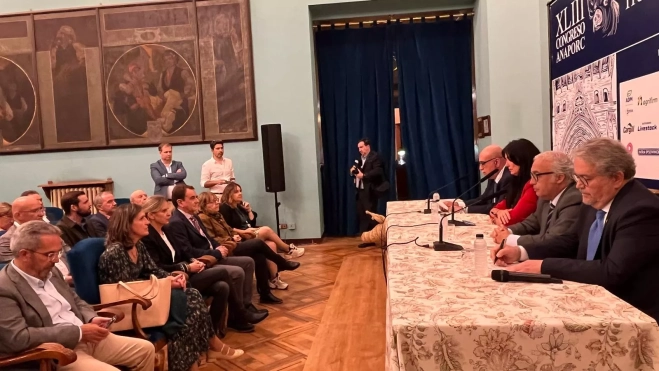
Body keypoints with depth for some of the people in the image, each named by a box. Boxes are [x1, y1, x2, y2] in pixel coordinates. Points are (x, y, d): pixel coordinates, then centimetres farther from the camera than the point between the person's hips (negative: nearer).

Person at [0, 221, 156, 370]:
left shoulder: (50, 272, 10)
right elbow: (18, 337, -23)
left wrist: (92, 319, -1)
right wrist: (78, 332, -20)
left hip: (87, 338, 8)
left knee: (146, 349, 4)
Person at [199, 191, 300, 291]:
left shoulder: (217, 215, 19)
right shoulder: (203, 219, -10)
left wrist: (235, 236, 3)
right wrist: (231, 239, -13)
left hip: (233, 244, 10)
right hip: (226, 249, -10)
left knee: (259, 254, -13)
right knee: (259, 244, -20)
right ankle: (283, 264, -1)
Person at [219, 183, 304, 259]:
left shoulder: (240, 206, 20)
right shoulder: (225, 208, -2)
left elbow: (253, 223, 17)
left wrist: (249, 210, 4)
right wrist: (244, 231, -21)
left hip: (250, 234, 8)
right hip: (240, 238, -8)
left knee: (271, 244, -20)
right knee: (266, 230, -21)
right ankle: (289, 249, -9)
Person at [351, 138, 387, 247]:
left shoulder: (375, 157, -9)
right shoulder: (360, 158, 19)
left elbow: (378, 171, -22)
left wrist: (363, 175, -26)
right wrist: (353, 171, -1)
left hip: (370, 192, -9)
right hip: (360, 191, 9)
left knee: (370, 215, -4)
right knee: (361, 215, 9)